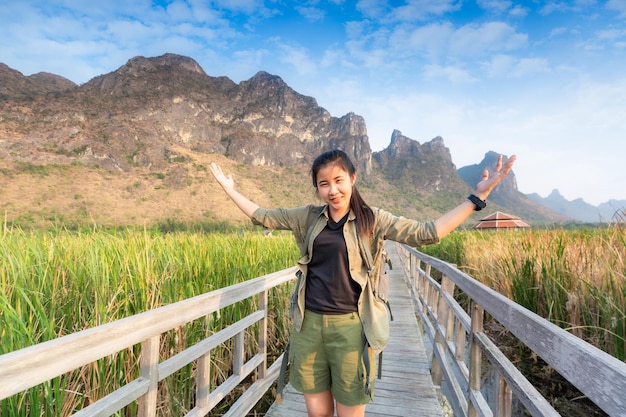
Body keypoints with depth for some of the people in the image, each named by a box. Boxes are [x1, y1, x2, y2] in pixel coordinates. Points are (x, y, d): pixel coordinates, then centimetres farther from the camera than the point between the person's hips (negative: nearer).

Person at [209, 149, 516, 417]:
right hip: (308, 324, 3)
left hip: (350, 326, -2)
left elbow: (426, 233, -9)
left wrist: (478, 196, -13)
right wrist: (229, 189, 17)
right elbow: (262, 217, 13)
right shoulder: (307, 217, 5)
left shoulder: (372, 219, -3)